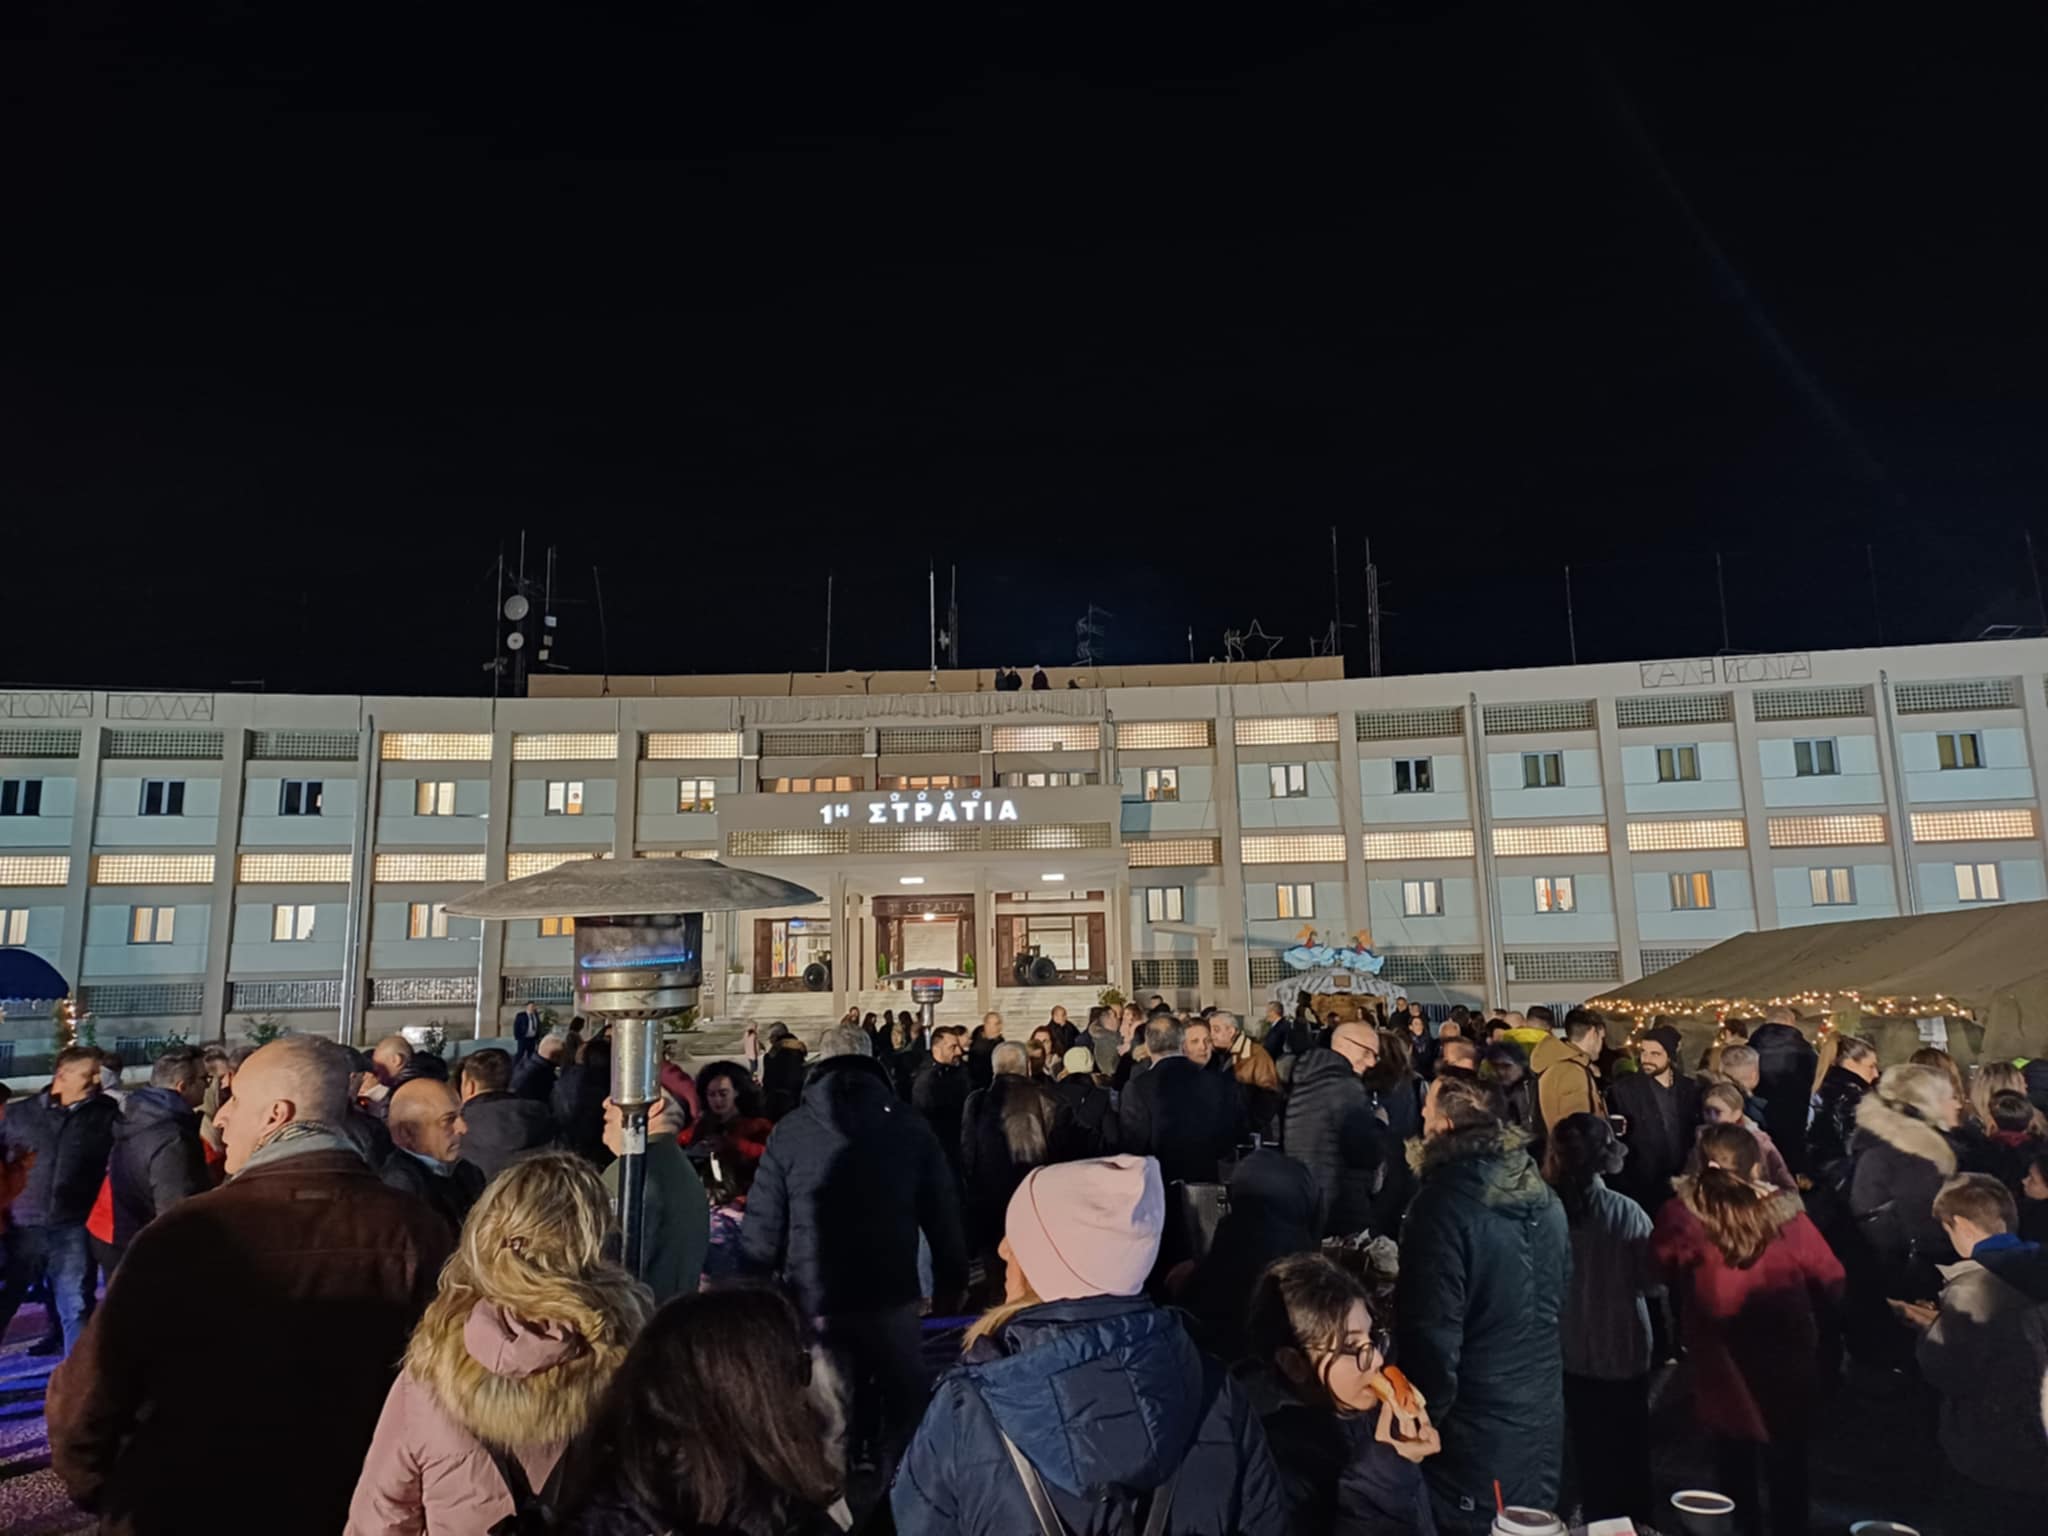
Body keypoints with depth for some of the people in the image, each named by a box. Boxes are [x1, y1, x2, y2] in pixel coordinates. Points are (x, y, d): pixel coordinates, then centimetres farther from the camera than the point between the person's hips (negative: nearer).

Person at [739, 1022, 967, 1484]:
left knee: (824, 1427, 9)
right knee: (905, 1414, 18)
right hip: (890, 1298, 1)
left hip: (815, 1303, -1)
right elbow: (943, 1218, 2)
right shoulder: (910, 1129, 0)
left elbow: (763, 1226, -5)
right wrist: (950, 1286, 12)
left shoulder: (789, 1131, -4)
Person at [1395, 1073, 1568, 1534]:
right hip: (1542, 1420, 7)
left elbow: (1433, 1332, -21)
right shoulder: (1545, 1198, 2)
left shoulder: (1445, 1202, -22)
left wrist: (1422, 1418, -7)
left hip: (1475, 1431, -7)